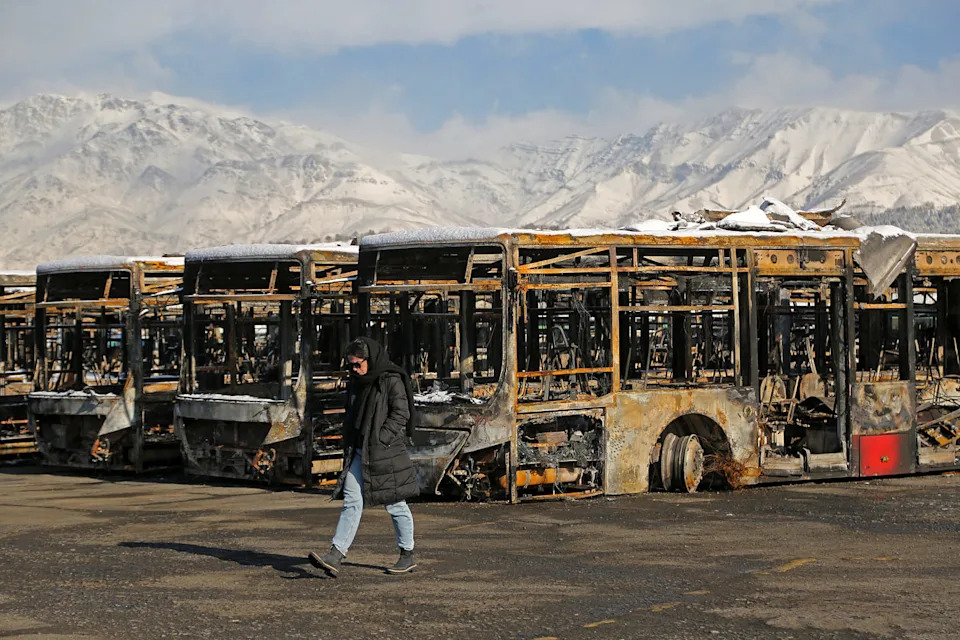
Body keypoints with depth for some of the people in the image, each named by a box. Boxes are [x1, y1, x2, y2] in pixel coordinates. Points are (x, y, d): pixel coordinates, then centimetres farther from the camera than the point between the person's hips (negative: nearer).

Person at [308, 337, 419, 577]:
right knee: (351, 501, -3)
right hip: (359, 452, 7)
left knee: (395, 504, 3)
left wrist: (380, 439, -18)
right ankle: (335, 556, -12)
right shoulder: (356, 383, 14)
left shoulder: (392, 381, -9)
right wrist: (348, 447, 12)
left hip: (384, 453, -6)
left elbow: (401, 414, -13)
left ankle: (408, 555, 18)